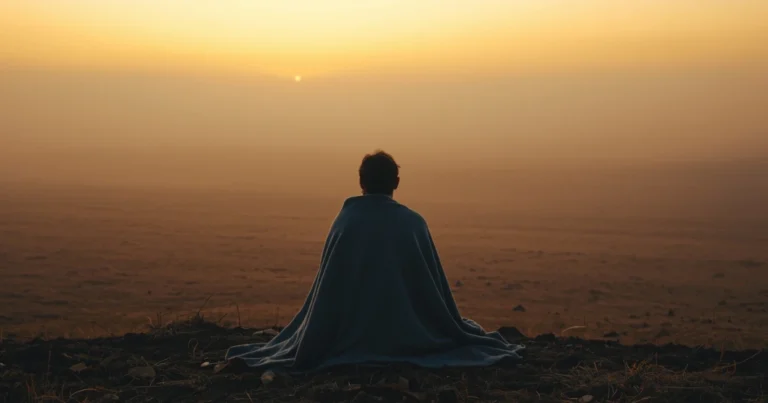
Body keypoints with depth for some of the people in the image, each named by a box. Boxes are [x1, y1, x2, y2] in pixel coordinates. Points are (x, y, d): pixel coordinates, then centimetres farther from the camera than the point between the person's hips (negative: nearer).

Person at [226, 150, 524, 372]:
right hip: (409, 338, -1)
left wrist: (310, 346, 6)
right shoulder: (414, 223, -9)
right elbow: (436, 287, -3)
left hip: (351, 338, 2)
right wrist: (454, 331, 13)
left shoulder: (346, 220, -10)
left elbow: (326, 288, -7)